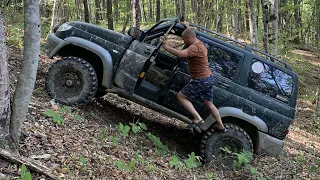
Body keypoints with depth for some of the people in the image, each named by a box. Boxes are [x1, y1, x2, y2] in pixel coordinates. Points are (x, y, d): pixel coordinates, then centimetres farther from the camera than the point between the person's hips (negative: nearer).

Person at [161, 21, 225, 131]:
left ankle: (197, 118, -9)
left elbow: (181, 54, -40)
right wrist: (187, 27, 43)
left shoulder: (195, 48, -22)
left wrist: (166, 46, -34)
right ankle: (221, 126, 28)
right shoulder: (200, 43, 9)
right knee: (209, 104, 20)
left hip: (200, 81, -10)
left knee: (180, 96, 0)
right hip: (209, 78, 10)